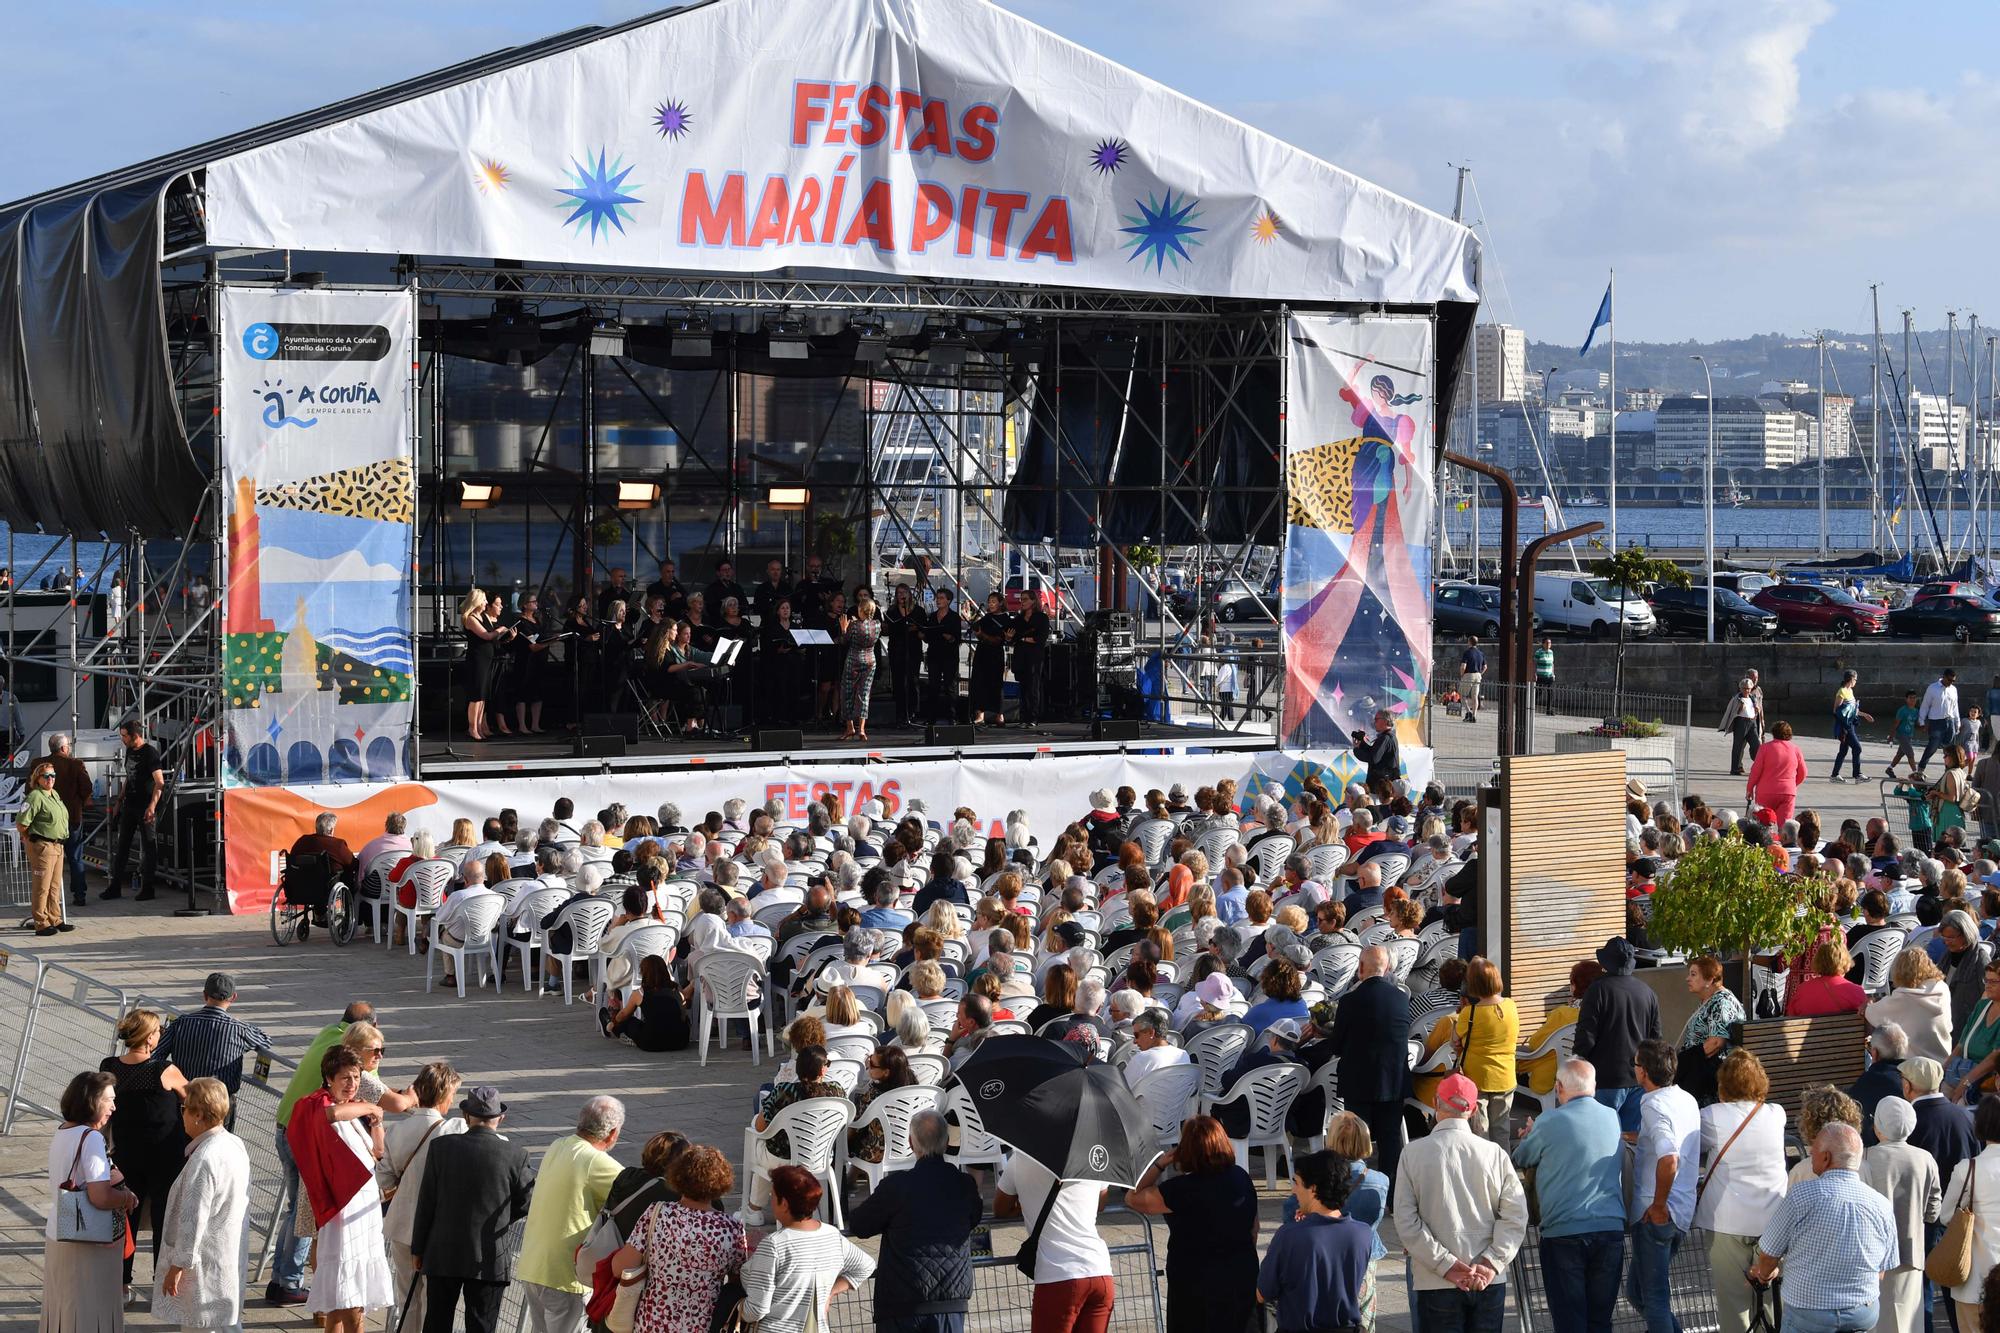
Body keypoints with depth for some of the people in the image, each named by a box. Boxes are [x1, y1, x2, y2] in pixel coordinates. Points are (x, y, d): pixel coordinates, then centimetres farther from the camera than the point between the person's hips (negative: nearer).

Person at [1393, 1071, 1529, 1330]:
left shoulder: (1413, 1154, -4)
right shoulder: (1495, 1153, 0)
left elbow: (1406, 1221, -8)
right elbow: (1516, 1215, -5)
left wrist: (1446, 1265, -9)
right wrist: (1491, 1263, -8)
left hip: (1436, 1285, -2)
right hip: (1490, 1282, 2)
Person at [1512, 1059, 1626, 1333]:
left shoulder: (1550, 1122, -7)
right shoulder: (1612, 1118, 7)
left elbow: (1521, 1160, 7)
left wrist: (1528, 1135, 31)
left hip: (1564, 1231, -4)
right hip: (1611, 1228, 4)